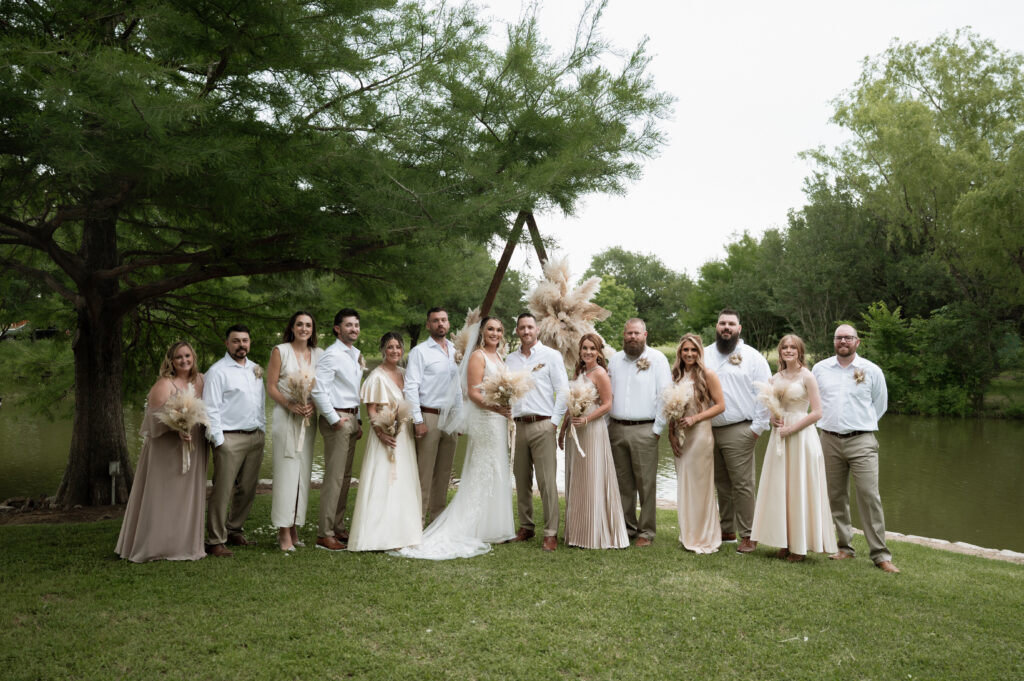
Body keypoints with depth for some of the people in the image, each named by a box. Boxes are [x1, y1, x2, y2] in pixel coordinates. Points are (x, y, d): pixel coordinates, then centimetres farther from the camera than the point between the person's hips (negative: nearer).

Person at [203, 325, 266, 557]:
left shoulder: (256, 369, 17)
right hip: (230, 438, -6)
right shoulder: (217, 371, -4)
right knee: (222, 491, -6)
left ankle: (234, 531, 24)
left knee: (247, 490, 10)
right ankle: (216, 541, 2)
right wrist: (218, 440, -13)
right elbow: (211, 409, -8)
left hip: (255, 436, 7)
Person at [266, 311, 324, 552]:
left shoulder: (319, 354, 10)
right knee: (286, 471, -7)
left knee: (303, 472, 5)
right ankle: (284, 532, -2)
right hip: (285, 416, -4)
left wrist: (313, 405, -9)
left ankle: (294, 527, 14)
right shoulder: (280, 351, 1)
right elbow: (271, 387, -2)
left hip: (308, 418, 4)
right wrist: (290, 404, -16)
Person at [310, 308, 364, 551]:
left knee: (345, 477, 13)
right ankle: (324, 534, -1)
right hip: (337, 418, -9)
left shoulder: (356, 355, 16)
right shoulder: (331, 355, -11)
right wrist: (335, 419, -16)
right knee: (334, 477, -8)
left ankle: (338, 528, 22)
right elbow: (318, 390, -19)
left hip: (352, 419, 9)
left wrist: (358, 420, 17)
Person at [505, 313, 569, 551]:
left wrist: (555, 422, -8)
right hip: (520, 425, 5)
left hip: (543, 425, -4)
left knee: (547, 481, -7)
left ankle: (551, 533, -3)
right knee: (522, 480, 10)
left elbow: (563, 391, -2)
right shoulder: (510, 360, 15)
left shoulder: (551, 355, 2)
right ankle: (526, 527, 21)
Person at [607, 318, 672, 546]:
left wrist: (658, 429, -8)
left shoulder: (657, 359, 0)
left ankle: (647, 531, 6)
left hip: (644, 430, -4)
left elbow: (666, 395, -5)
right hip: (616, 429, 5)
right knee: (622, 482, 9)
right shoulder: (615, 359, 14)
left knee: (646, 483, -2)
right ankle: (627, 526, 19)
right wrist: (606, 424, 8)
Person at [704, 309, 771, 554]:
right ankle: (727, 530, 22)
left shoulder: (752, 356, 1)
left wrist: (758, 427, -7)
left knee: (742, 485, -5)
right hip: (709, 430, 4)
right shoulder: (704, 355, 14)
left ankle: (747, 536, 3)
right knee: (721, 485, 11)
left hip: (739, 431, -4)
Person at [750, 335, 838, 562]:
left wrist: (790, 428, -15)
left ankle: (800, 546, 7)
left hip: (801, 435, -6)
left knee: (799, 488, -1)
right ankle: (785, 543, 17)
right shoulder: (776, 378, 11)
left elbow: (817, 412, -11)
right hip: (780, 435, 6)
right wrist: (773, 418, -2)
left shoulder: (806, 376, -7)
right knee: (780, 488, 7)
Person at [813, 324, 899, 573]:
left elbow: (880, 404, 14)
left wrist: (863, 424, 12)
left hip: (861, 441, -2)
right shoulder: (820, 369, 8)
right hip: (829, 441, 3)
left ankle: (880, 554, -3)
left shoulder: (871, 371, 3)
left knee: (869, 496, -9)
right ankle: (844, 546, 19)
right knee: (836, 496, 7)